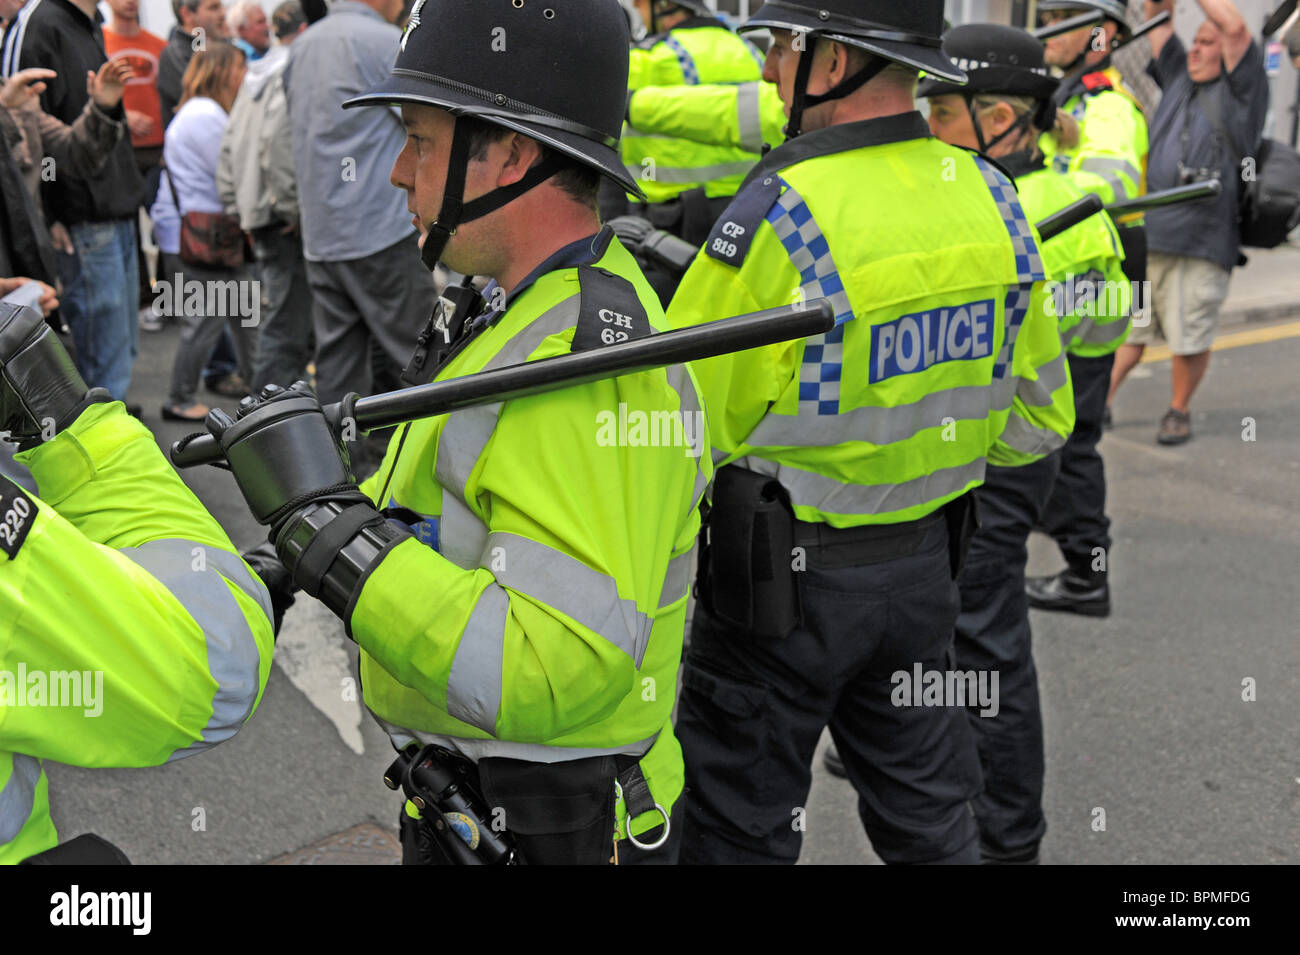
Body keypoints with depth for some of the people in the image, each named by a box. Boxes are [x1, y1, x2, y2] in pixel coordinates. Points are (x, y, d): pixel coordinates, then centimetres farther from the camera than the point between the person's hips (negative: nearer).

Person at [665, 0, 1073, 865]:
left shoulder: (778, 215, -22)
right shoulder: (989, 195, -1)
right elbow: (1037, 420, 7)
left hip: (783, 574, -6)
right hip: (926, 561, 7)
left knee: (741, 827, 11)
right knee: (929, 816, 22)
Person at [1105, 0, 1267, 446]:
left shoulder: (1241, 92, 1)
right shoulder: (1179, 79, 17)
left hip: (1201, 244, -4)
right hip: (1144, 235, 5)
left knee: (1190, 341, 2)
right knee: (1127, 328, 5)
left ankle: (1179, 410, 20)